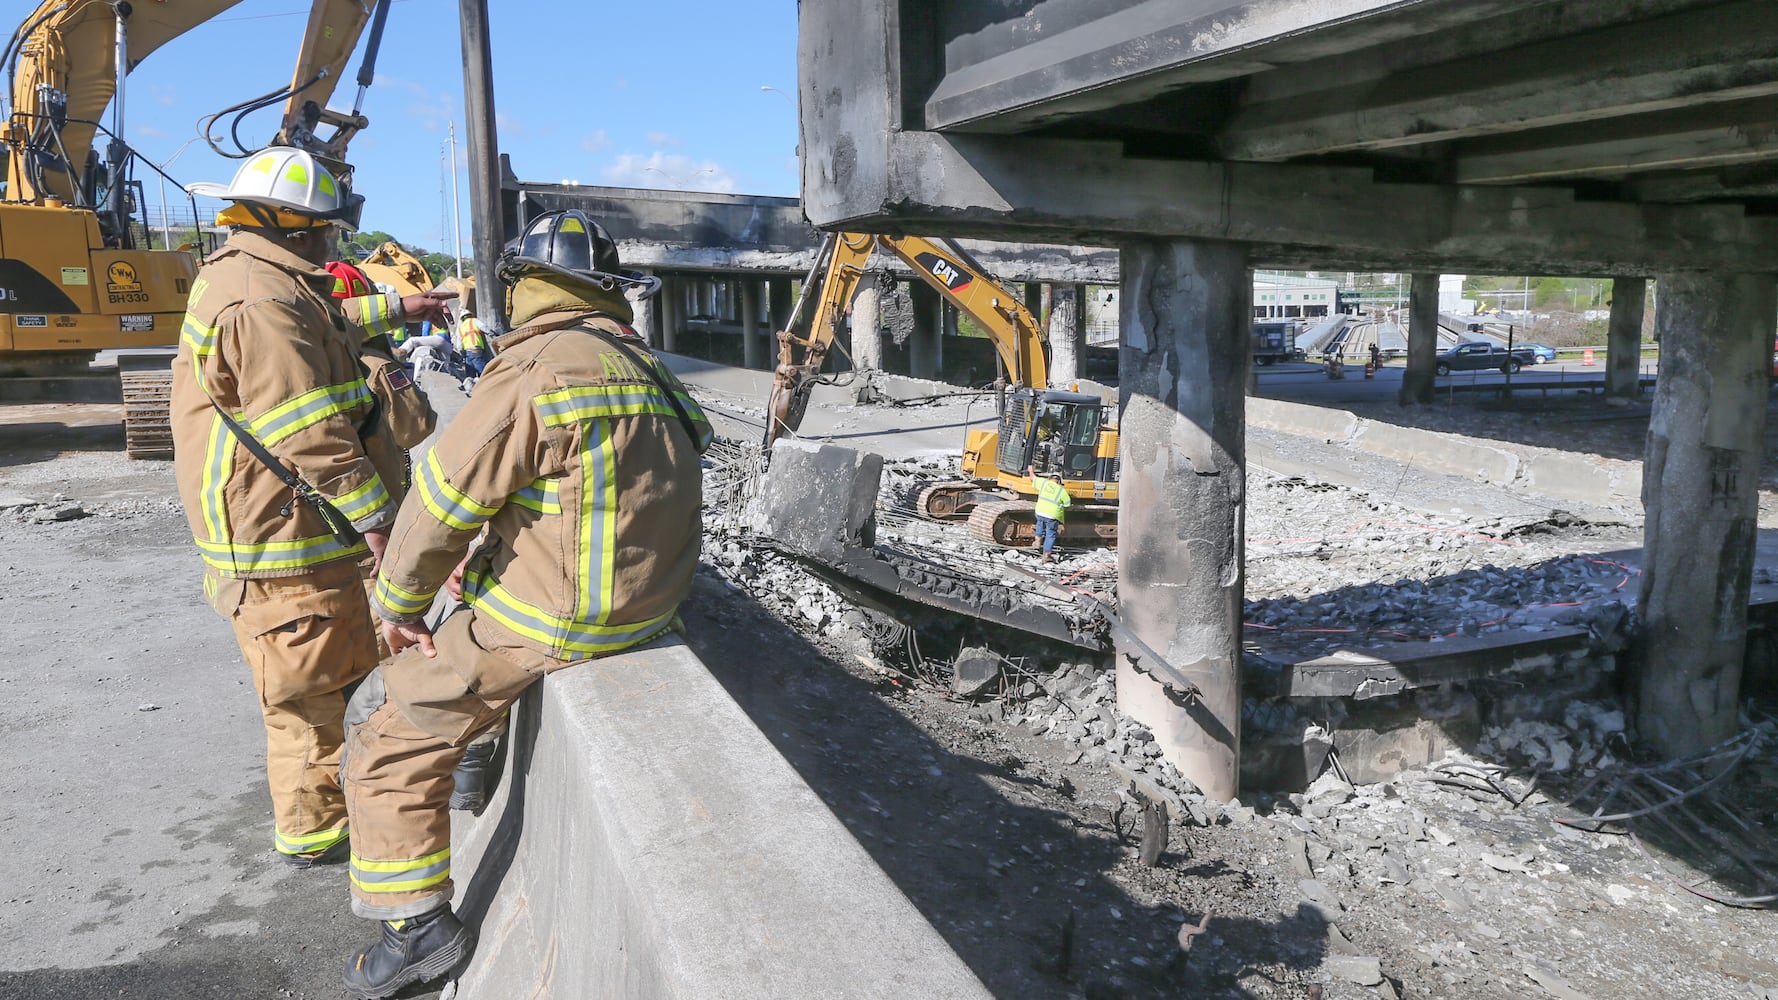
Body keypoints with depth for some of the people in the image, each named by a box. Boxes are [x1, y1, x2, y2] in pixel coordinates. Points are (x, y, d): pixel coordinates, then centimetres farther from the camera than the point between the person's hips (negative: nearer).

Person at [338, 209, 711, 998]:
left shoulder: (536, 366, -18)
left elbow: (446, 496, -15)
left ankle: (417, 925, 12)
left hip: (551, 621, -8)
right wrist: (487, 561, 15)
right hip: (642, 601, 9)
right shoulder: (645, 368, 9)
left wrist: (400, 602, 0)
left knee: (392, 737, 7)